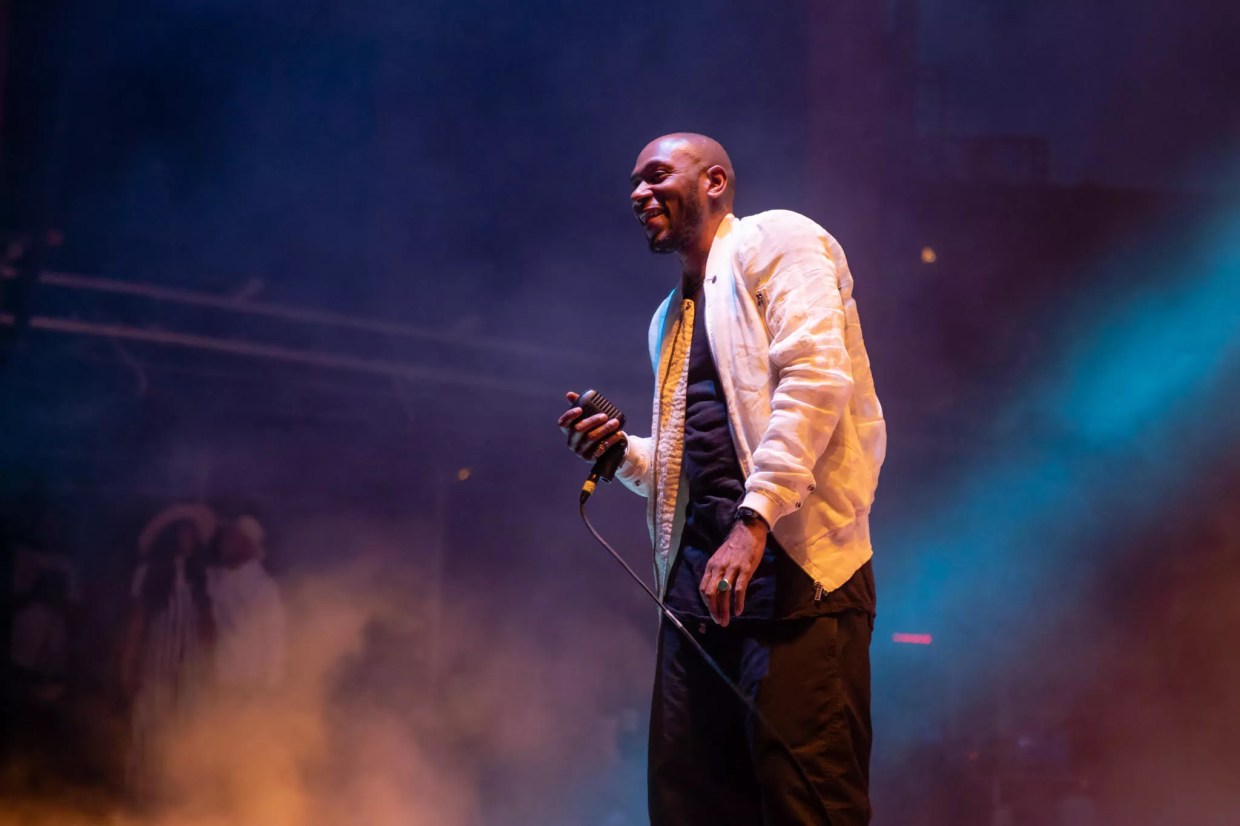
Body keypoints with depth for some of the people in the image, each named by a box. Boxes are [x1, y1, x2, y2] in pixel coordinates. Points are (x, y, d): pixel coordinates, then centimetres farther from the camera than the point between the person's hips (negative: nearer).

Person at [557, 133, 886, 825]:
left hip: (791, 557, -8)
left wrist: (753, 521, -22)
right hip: (698, 570, 8)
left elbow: (816, 376, -13)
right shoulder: (671, 319, 27)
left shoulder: (776, 241, 3)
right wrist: (624, 453, 9)